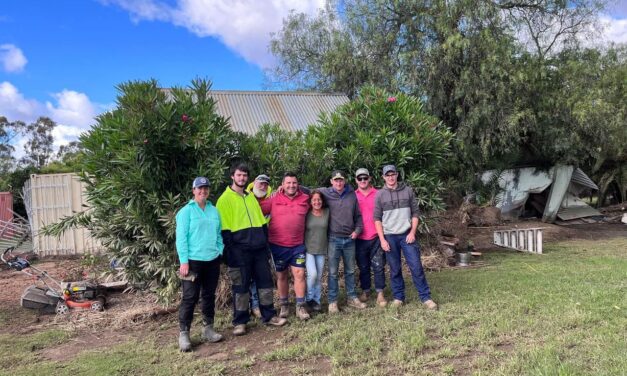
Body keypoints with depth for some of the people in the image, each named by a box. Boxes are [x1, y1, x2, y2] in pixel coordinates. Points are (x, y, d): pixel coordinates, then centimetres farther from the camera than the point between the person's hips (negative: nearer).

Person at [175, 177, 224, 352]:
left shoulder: (214, 211, 11)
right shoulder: (186, 211, -4)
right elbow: (181, 237, -9)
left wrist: (220, 251, 5)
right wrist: (184, 261, -14)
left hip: (213, 260, 5)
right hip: (193, 260, -5)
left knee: (209, 295, 13)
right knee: (190, 297, -2)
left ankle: (208, 329, 25)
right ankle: (183, 333, 8)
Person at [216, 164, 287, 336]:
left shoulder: (251, 196, 15)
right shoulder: (225, 199, -3)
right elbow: (224, 227, -7)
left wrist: (266, 241, 12)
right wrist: (229, 252, -13)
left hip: (259, 247, 6)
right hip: (239, 250, -5)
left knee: (265, 281, 9)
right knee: (241, 286, 2)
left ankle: (269, 315, 21)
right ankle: (239, 322, 14)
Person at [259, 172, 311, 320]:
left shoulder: (305, 199, 0)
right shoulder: (274, 199, -4)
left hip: (298, 245, 0)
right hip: (278, 245, 0)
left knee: (299, 274, -3)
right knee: (281, 275, 11)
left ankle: (300, 307, 6)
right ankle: (284, 305, 25)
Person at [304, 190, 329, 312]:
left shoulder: (327, 212, 0)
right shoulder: (306, 214, -5)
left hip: (322, 250, 3)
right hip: (308, 249, -3)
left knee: (319, 277, 8)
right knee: (312, 274, -14)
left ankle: (317, 300, 22)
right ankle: (310, 299, 7)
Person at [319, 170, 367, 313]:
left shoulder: (352, 195, 3)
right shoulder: (325, 193, -4)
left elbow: (358, 215, 10)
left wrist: (357, 230, 0)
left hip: (350, 239, 3)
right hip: (333, 239, -3)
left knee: (350, 271, 13)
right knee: (333, 272, 2)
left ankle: (351, 297, 26)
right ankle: (332, 301, 13)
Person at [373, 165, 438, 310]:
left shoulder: (408, 191, 3)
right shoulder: (380, 195, 1)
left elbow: (415, 213, 5)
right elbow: (377, 219, 1)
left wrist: (412, 232, -6)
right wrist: (382, 240, -6)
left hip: (407, 235, 0)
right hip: (389, 236, 0)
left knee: (416, 266, -2)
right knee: (395, 269, 7)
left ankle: (426, 297, 7)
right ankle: (398, 297, 19)